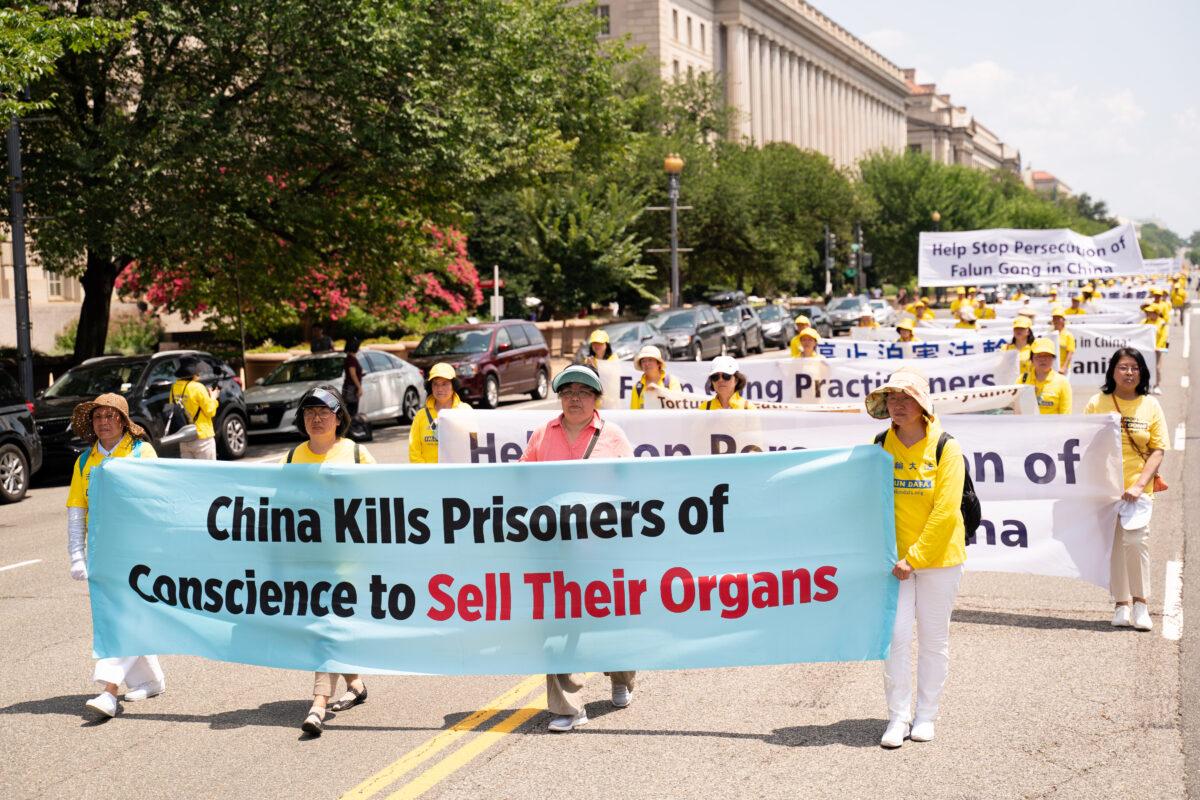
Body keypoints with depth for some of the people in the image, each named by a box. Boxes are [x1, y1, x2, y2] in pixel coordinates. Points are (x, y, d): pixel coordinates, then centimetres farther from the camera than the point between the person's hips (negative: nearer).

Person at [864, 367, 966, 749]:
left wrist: (915, 557, -16)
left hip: (939, 556, -2)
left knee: (933, 639, 7)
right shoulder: (879, 446, 1)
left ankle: (925, 717, 19)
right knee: (896, 635, -4)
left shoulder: (945, 448, -9)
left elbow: (945, 512, -13)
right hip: (894, 557, 2)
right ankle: (898, 717, 6)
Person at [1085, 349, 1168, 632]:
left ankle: (1141, 603, -4)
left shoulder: (1150, 405, 3)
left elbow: (1158, 450, 0)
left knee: (1135, 539, -17)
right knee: (1114, 545, 4)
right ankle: (1122, 604, 16)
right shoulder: (1097, 403, 4)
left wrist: (1139, 484, -12)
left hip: (1137, 488, -1)